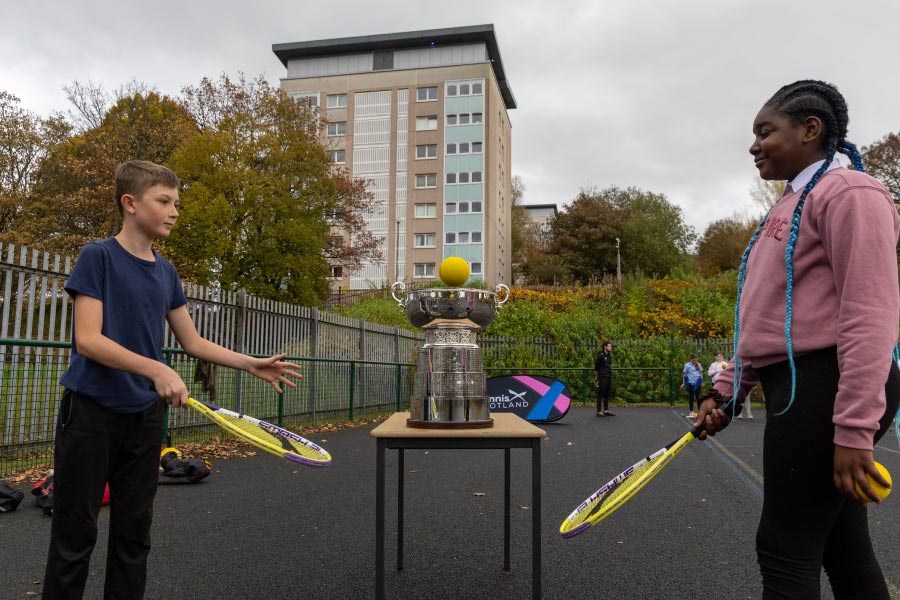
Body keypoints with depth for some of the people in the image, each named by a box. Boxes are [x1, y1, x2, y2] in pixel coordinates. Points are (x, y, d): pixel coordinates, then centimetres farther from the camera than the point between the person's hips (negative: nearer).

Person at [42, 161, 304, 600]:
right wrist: (156, 370, -30)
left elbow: (193, 342, 12)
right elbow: (87, 340, -18)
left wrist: (252, 364, 3)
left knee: (133, 534, 12)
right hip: (90, 412, -5)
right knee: (75, 535, 3)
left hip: (145, 416, 6)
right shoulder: (98, 256, -8)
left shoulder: (167, 273, 9)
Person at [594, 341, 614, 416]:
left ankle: (606, 410, 17)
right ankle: (599, 411, 0)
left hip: (609, 377, 8)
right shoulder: (600, 356, -10)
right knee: (600, 395, -4)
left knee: (607, 395, 11)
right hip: (602, 378, -8)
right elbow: (596, 366, -8)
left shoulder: (610, 356, 13)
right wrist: (598, 376, -7)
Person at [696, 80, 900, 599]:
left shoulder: (848, 193, -8)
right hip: (802, 386, 9)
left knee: (785, 550, -3)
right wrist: (727, 391, 18)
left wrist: (854, 429, -23)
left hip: (827, 387, -9)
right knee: (842, 548, 14)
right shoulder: (791, 207, 21)